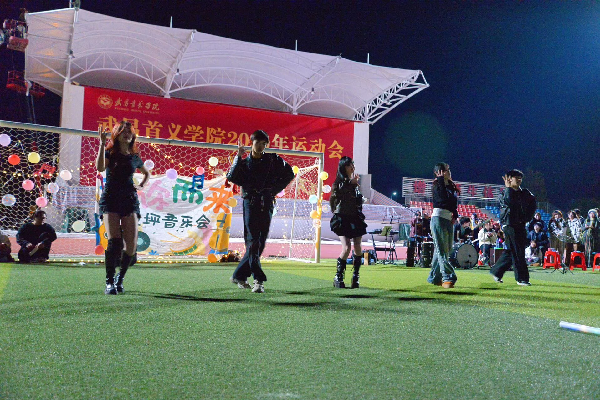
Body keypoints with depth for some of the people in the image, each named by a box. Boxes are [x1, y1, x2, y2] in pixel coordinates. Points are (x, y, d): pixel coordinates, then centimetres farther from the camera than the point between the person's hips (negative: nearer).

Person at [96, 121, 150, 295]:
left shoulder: (135, 157, 13)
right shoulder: (109, 152, 4)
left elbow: (147, 173, 33)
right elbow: (100, 168, -19)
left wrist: (141, 185, 14)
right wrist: (102, 143, -20)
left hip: (130, 200, 3)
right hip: (110, 200, -3)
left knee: (131, 244, -8)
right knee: (114, 241, -18)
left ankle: (120, 278, 14)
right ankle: (109, 282, -6)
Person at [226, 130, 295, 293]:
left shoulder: (273, 160, 12)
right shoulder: (244, 162, 9)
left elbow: (289, 174, 13)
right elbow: (231, 177, -8)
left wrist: (275, 189, 5)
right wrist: (239, 157, -10)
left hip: (267, 204, 3)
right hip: (251, 203, -2)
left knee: (260, 243, 4)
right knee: (253, 241, -13)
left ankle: (239, 275, 17)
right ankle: (258, 279, -16)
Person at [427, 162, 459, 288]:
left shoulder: (451, 186, 17)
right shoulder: (437, 185, -5)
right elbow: (443, 198, -24)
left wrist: (455, 215, 4)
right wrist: (441, 179, -18)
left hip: (449, 220, 8)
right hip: (438, 218, -8)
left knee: (446, 249, 9)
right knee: (442, 250, -8)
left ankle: (434, 277, 17)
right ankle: (448, 278, -13)